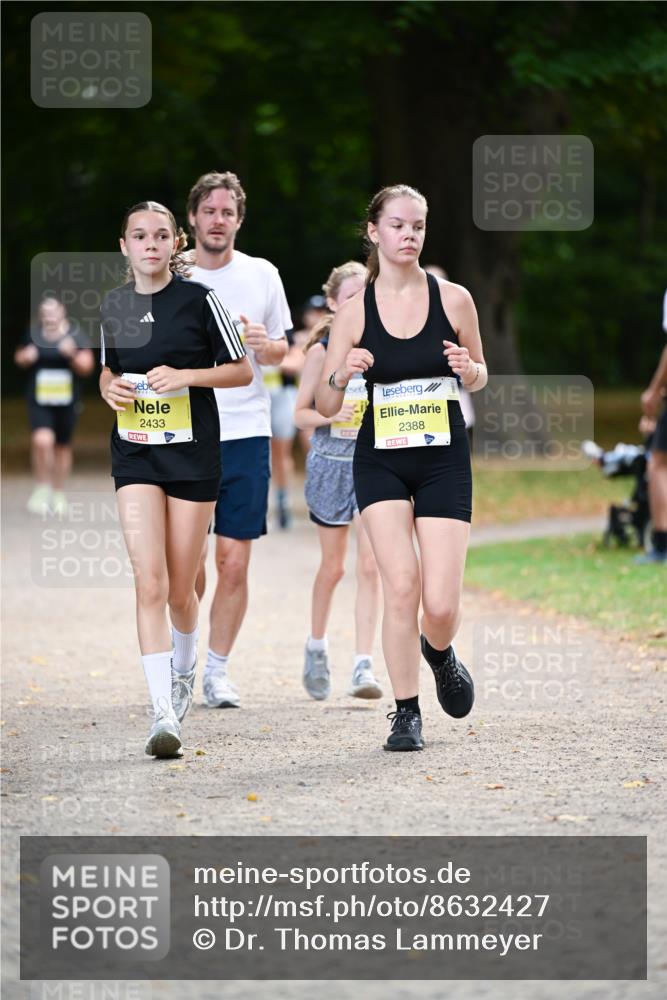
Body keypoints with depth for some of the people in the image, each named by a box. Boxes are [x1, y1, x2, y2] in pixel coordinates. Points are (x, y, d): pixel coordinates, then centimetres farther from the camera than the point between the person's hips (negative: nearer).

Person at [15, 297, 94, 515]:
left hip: (66, 401, 1)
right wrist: (25, 358, -10)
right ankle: (42, 488, -1)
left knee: (62, 446, 12)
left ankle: (59, 494, 29)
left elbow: (86, 367, -3)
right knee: (42, 440, -20)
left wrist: (73, 355, -22)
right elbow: (19, 356, 14)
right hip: (39, 401, -1)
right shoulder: (33, 335, -2)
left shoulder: (75, 335, -4)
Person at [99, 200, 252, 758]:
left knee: (180, 589, 7)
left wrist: (186, 376, -16)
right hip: (135, 454, 2)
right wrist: (110, 388, -3)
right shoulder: (114, 306, 6)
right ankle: (164, 714, -16)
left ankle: (184, 672, 38)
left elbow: (243, 372, -1)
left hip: (193, 453, -2)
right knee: (150, 584, -13)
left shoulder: (198, 300, -5)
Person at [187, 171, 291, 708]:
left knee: (234, 562, -3)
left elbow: (280, 350, 15)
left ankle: (218, 668, 11)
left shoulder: (262, 275, 6)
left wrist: (266, 345, -6)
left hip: (246, 434, 1)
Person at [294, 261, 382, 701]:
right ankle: (317, 647, 34)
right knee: (333, 567, 10)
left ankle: (364, 666, -12)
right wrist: (330, 416, -21)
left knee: (370, 565, -10)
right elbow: (301, 413, -2)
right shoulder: (322, 352, -4)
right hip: (332, 462, -1)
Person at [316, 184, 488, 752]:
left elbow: (479, 379, 13)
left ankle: (439, 652, 30)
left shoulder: (453, 300, -1)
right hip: (381, 460, 0)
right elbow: (325, 406, 3)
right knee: (401, 585, -14)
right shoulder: (354, 313, -1)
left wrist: (467, 369, -10)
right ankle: (406, 713, 2)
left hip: (444, 458, 0)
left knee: (441, 603, -7)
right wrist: (342, 375, -19)